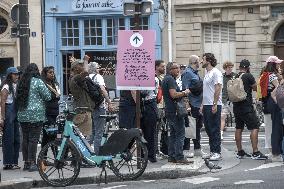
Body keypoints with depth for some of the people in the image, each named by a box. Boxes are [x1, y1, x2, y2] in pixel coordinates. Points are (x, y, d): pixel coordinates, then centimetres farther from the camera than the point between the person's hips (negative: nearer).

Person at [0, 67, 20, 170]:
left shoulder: (16, 86, 15)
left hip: (16, 113, 8)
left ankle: (14, 162, 16)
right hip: (8, 112, -8)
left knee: (16, 138, 9)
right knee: (8, 139, -5)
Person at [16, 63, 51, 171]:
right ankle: (32, 163, -8)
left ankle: (26, 163, 15)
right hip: (35, 115, -6)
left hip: (22, 115, 6)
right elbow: (48, 96, -7)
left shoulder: (21, 82, 11)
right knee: (33, 139, -6)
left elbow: (17, 98, 18)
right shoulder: (37, 82, -9)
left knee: (25, 138, 11)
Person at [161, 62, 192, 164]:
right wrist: (184, 92, -10)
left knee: (173, 134, 13)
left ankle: (171, 156, 14)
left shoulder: (165, 79, 18)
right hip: (175, 110, -10)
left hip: (169, 111, 10)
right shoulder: (170, 79, -14)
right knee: (180, 134, -8)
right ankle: (179, 157, -9)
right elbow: (173, 94, -24)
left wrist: (182, 94, 18)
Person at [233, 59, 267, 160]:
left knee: (239, 128, 12)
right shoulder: (248, 76, -11)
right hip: (246, 107, -7)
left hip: (236, 106, 7)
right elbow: (256, 88, -3)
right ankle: (255, 153, -11)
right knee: (255, 127, -5)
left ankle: (240, 152, 17)